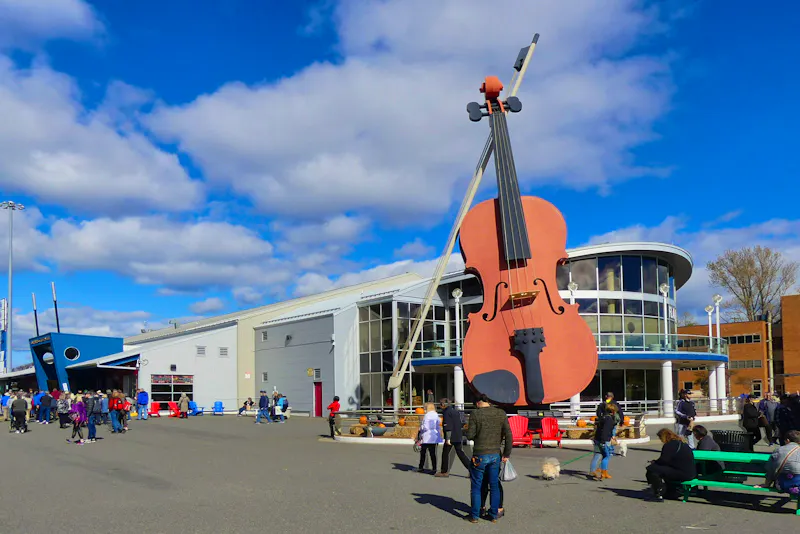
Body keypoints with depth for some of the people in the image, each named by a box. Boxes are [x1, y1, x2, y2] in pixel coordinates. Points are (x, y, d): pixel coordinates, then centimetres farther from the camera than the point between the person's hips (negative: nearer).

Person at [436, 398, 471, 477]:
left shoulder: (446, 412, -12)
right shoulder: (456, 411, 14)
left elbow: (448, 426, -19)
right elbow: (461, 424, 18)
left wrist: (448, 438, -20)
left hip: (451, 437, -8)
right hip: (459, 436, 8)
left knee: (445, 453, 6)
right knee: (460, 453, 9)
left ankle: (444, 472, 14)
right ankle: (471, 469, 0)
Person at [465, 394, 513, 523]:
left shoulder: (475, 414, -9)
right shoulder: (501, 414, 1)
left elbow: (470, 435, -11)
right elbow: (508, 435, 0)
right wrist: (506, 454, 7)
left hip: (480, 455, -3)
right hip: (496, 455, 3)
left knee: (476, 486, 8)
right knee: (494, 486, 15)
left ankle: (474, 516, 12)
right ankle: (494, 514, 20)